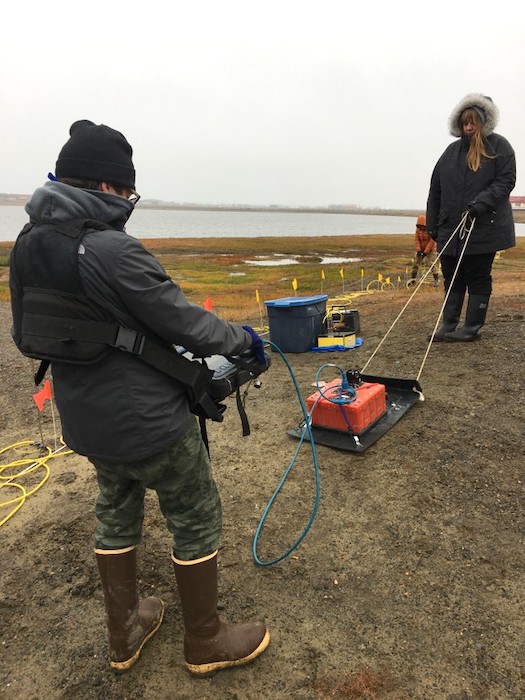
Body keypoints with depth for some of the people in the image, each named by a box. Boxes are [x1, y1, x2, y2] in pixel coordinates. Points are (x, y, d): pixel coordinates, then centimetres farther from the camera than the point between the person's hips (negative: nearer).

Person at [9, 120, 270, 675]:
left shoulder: (28, 245, 0)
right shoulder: (113, 251, -25)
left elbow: (26, 337, 9)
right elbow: (185, 323, -20)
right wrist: (243, 339, -3)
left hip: (84, 419, 8)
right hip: (149, 421, -8)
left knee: (116, 513, 26)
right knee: (197, 520, 13)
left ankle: (123, 635, 45)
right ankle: (205, 643, 34)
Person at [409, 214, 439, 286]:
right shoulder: (418, 229, -3)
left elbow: (432, 241, -20)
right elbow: (416, 240, -4)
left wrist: (425, 251, -22)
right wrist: (418, 250, -15)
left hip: (431, 249, -5)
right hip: (421, 249, 5)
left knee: (432, 264, -14)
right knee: (416, 263, 2)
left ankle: (436, 280, -6)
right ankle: (412, 279, 13)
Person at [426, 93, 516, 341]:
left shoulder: (499, 146, 1)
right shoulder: (452, 151, 13)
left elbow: (506, 181, -7)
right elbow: (435, 189, 12)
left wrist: (481, 203, -21)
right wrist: (432, 225, 7)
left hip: (484, 227, -4)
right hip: (451, 228, 5)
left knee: (478, 278, 2)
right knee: (452, 278, 8)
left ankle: (472, 328, 8)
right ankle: (448, 325, 16)